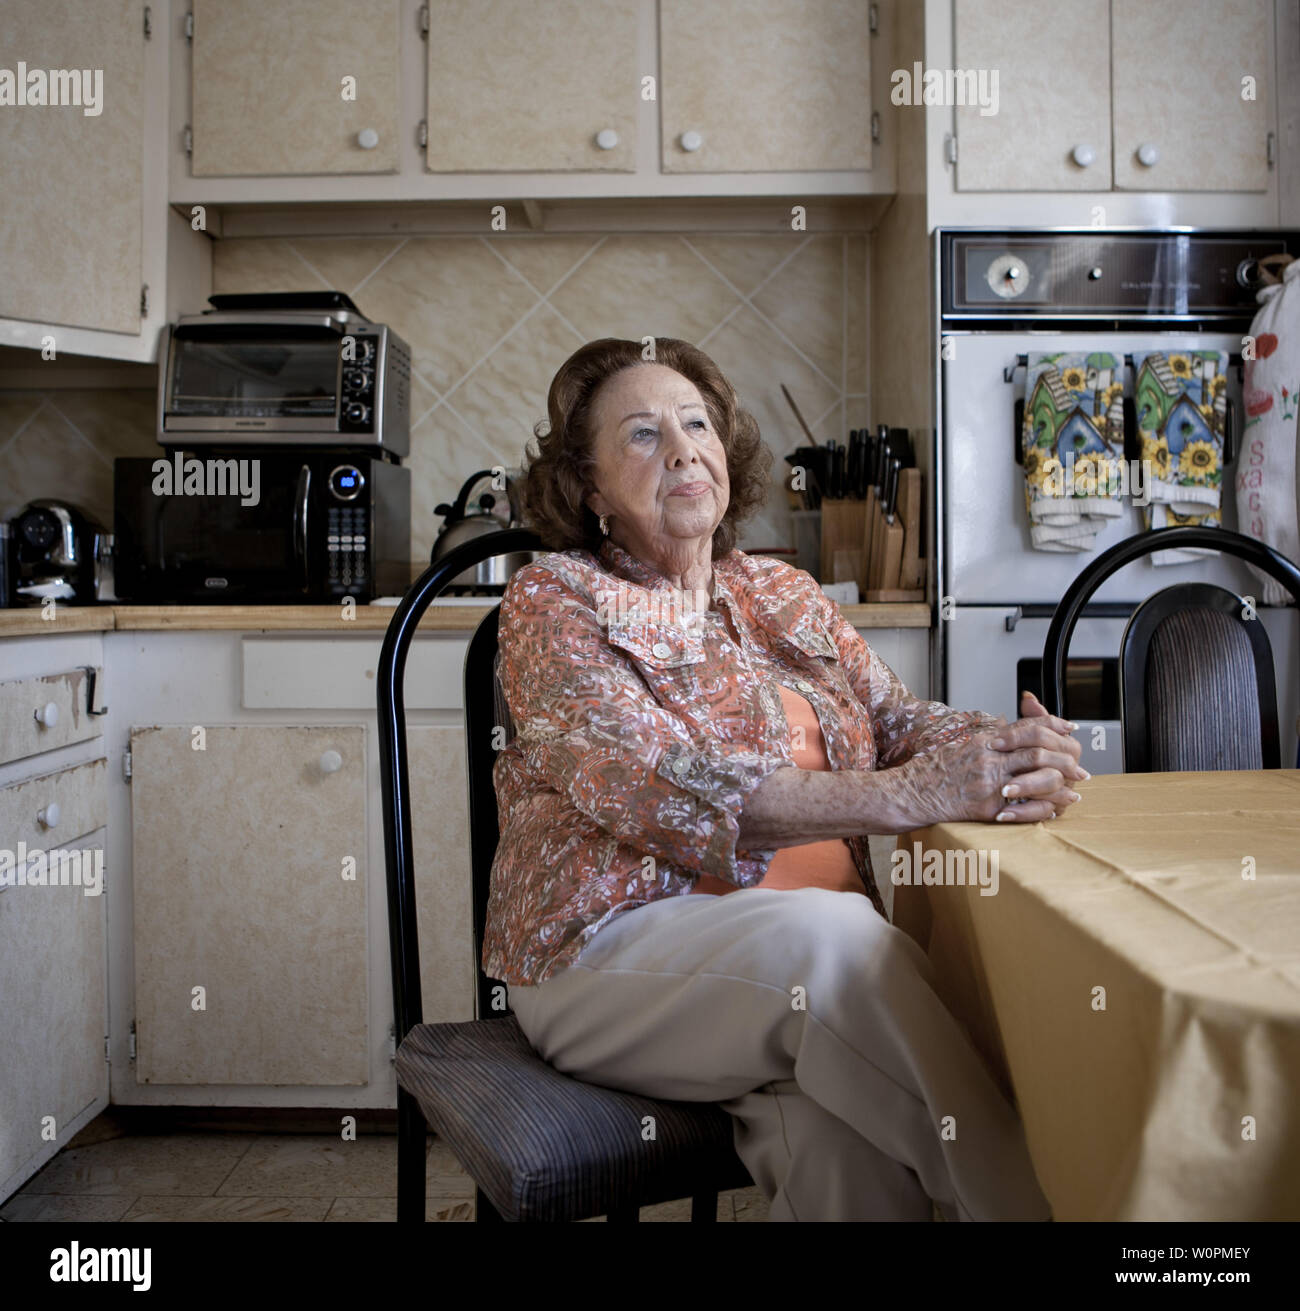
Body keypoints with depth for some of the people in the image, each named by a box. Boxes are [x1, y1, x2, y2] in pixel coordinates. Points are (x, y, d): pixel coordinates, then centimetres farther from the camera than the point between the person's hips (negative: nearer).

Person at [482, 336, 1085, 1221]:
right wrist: (905, 796, -28)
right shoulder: (553, 600, -2)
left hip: (812, 948, 4)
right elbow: (653, 782, -18)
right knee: (827, 933, -31)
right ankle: (1024, 1196, -18)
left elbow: (901, 719, 6)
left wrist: (1006, 748, -20)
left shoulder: (786, 597, 16)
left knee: (840, 1120, -29)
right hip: (612, 946, -4)